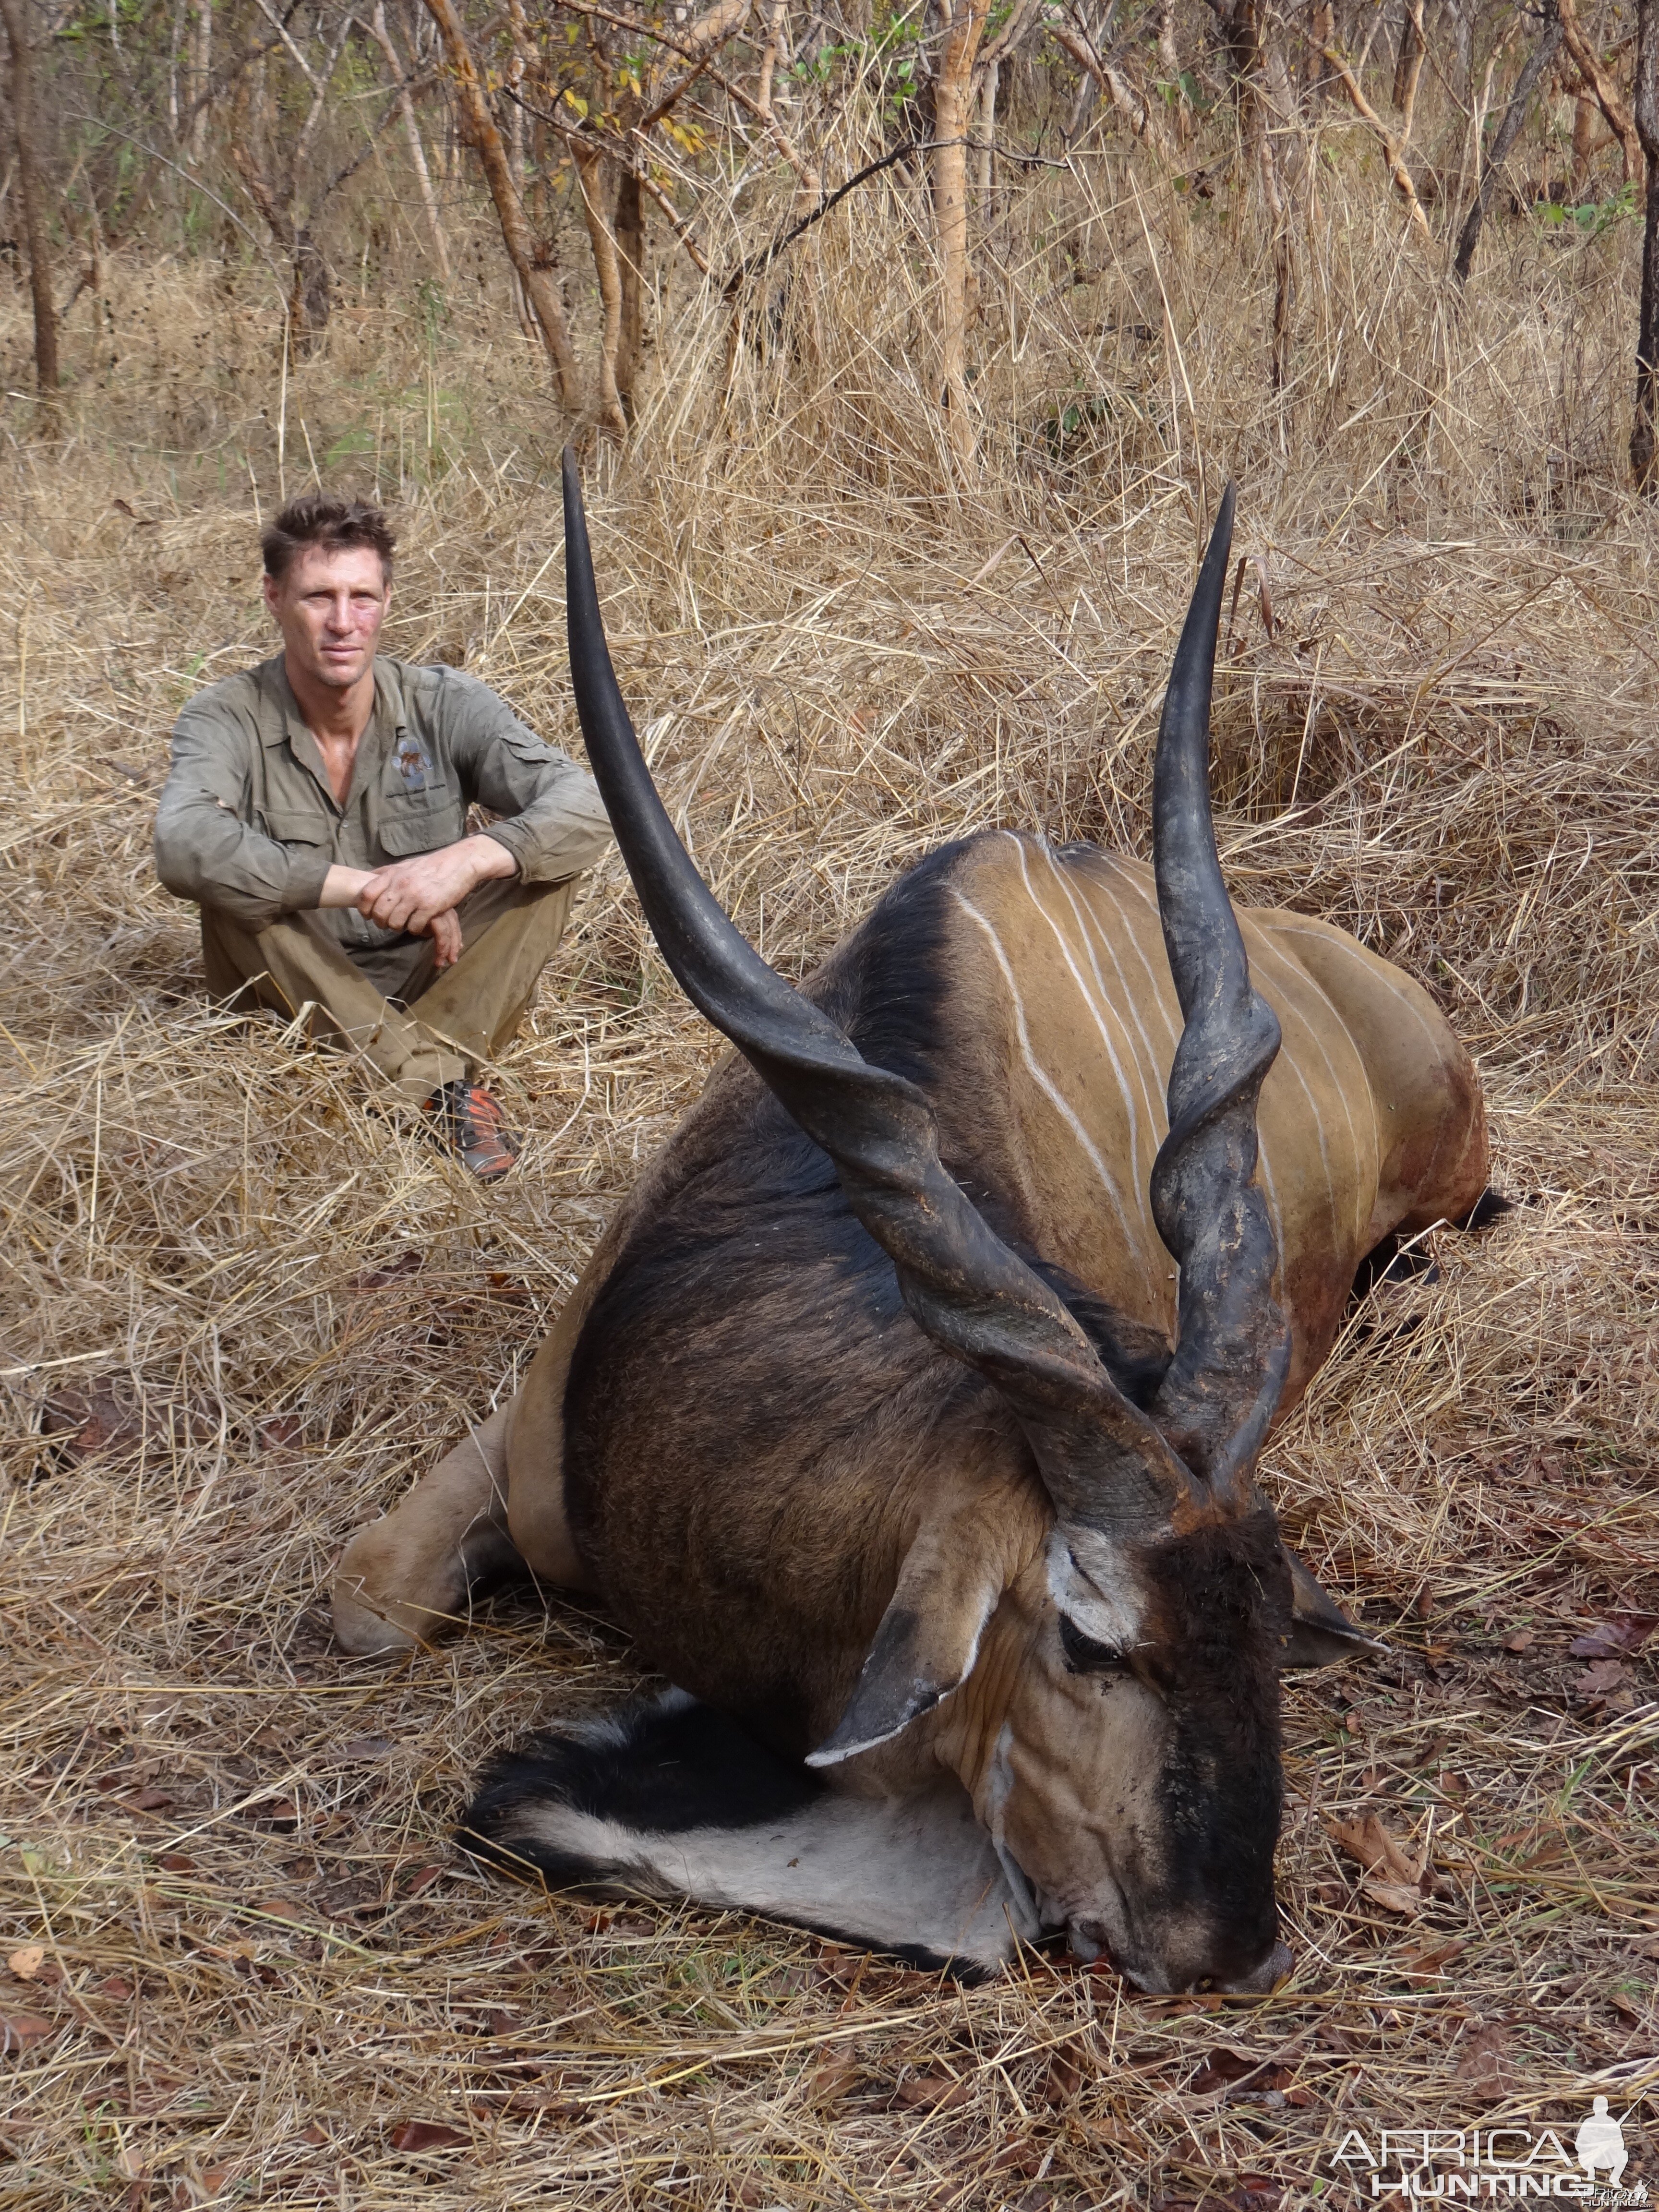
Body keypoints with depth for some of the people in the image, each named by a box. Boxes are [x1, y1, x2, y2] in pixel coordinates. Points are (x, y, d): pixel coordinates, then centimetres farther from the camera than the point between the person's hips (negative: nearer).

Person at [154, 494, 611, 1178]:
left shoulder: (444, 705, -5)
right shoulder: (227, 719, -10)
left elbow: (586, 809, -17)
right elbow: (183, 845, -32)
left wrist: (468, 860, -36)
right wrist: (365, 886, -34)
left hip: (432, 988, 1)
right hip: (295, 1006, -1)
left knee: (537, 849, -18)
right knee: (233, 883, -29)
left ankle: (433, 1063, -33)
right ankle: (445, 1088, -35)